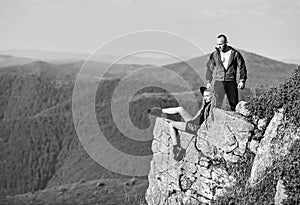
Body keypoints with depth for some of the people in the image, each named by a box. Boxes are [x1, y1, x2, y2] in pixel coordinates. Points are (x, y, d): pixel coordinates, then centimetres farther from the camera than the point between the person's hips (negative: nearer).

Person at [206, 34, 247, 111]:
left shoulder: (235, 53, 1)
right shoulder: (214, 55, 4)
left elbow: (242, 68, 6)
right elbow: (210, 69, 14)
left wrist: (242, 81, -2)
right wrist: (208, 82, 8)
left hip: (231, 82, 0)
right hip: (219, 82, 0)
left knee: (234, 104, 3)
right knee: (218, 104, -7)